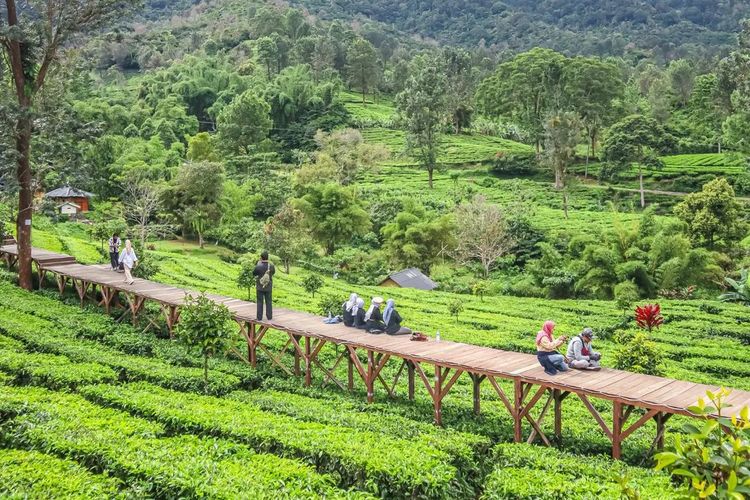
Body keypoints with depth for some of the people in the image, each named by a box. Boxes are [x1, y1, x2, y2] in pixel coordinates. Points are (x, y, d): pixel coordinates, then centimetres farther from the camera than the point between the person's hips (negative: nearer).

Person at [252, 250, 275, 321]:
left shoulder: (258, 266, -20)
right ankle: (269, 316, 14)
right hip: (268, 287, 2)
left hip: (260, 287, -2)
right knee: (269, 302, 13)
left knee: (259, 302, 8)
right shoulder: (271, 265, -12)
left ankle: (259, 317, 10)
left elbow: (254, 274, -1)